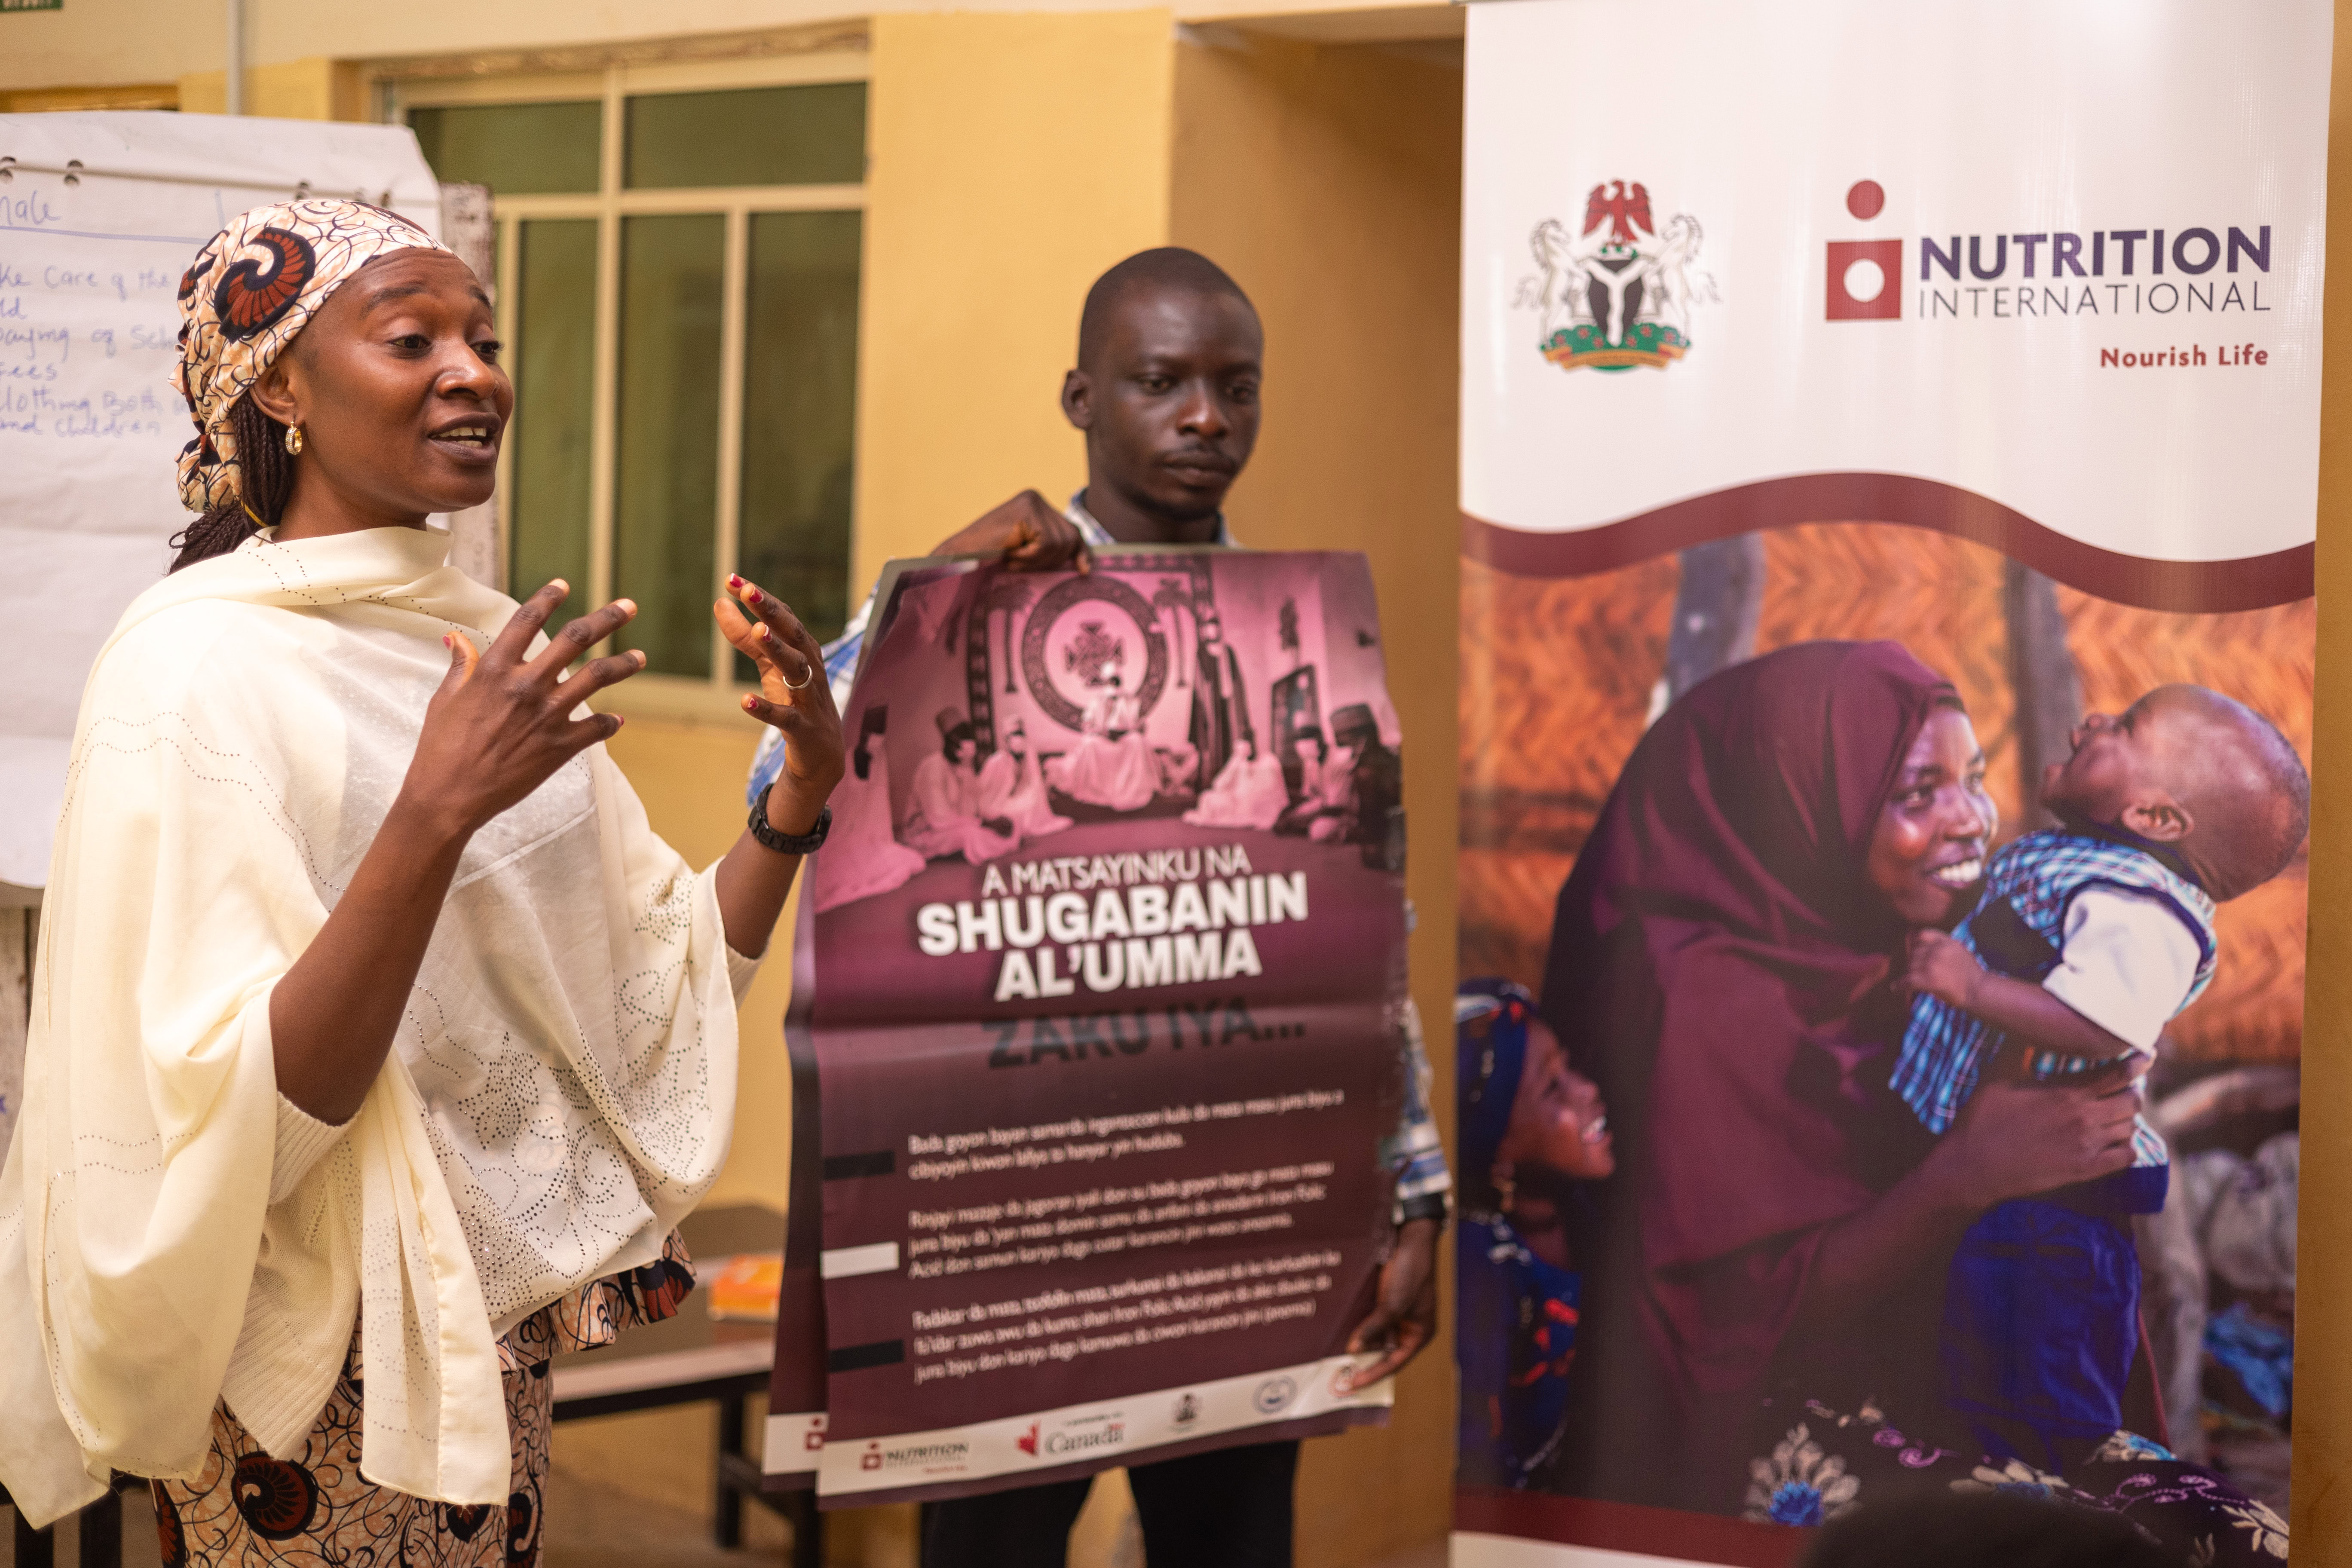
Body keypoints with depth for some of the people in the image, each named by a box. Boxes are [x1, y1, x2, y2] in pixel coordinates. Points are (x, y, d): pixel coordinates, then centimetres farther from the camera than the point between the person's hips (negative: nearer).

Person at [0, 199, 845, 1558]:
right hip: (318, 1393, -7)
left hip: (502, 1330, 7)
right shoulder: (198, 672, -17)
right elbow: (246, 1110, -24)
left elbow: (656, 984, 9)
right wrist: (437, 813, -32)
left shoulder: (498, 646, 7)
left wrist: (804, 790, -5)